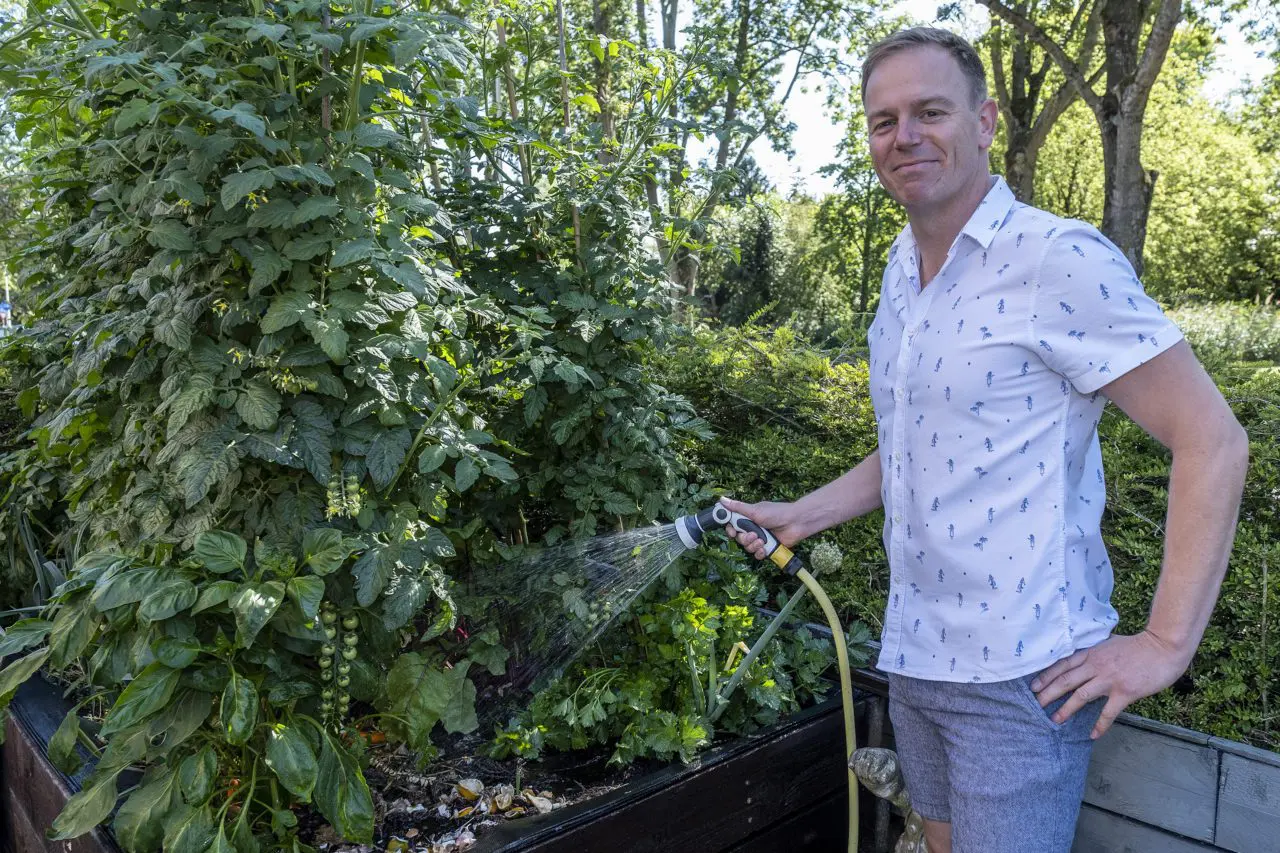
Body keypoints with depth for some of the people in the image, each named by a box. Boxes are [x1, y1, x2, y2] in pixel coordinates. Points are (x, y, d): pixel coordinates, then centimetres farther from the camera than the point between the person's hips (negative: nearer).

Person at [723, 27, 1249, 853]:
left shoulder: (1060, 259, -15)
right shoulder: (901, 272, 10)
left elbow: (1213, 439, -14)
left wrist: (1166, 645, -16)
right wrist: (803, 516, 13)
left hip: (1021, 678, -7)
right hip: (914, 659, 8)